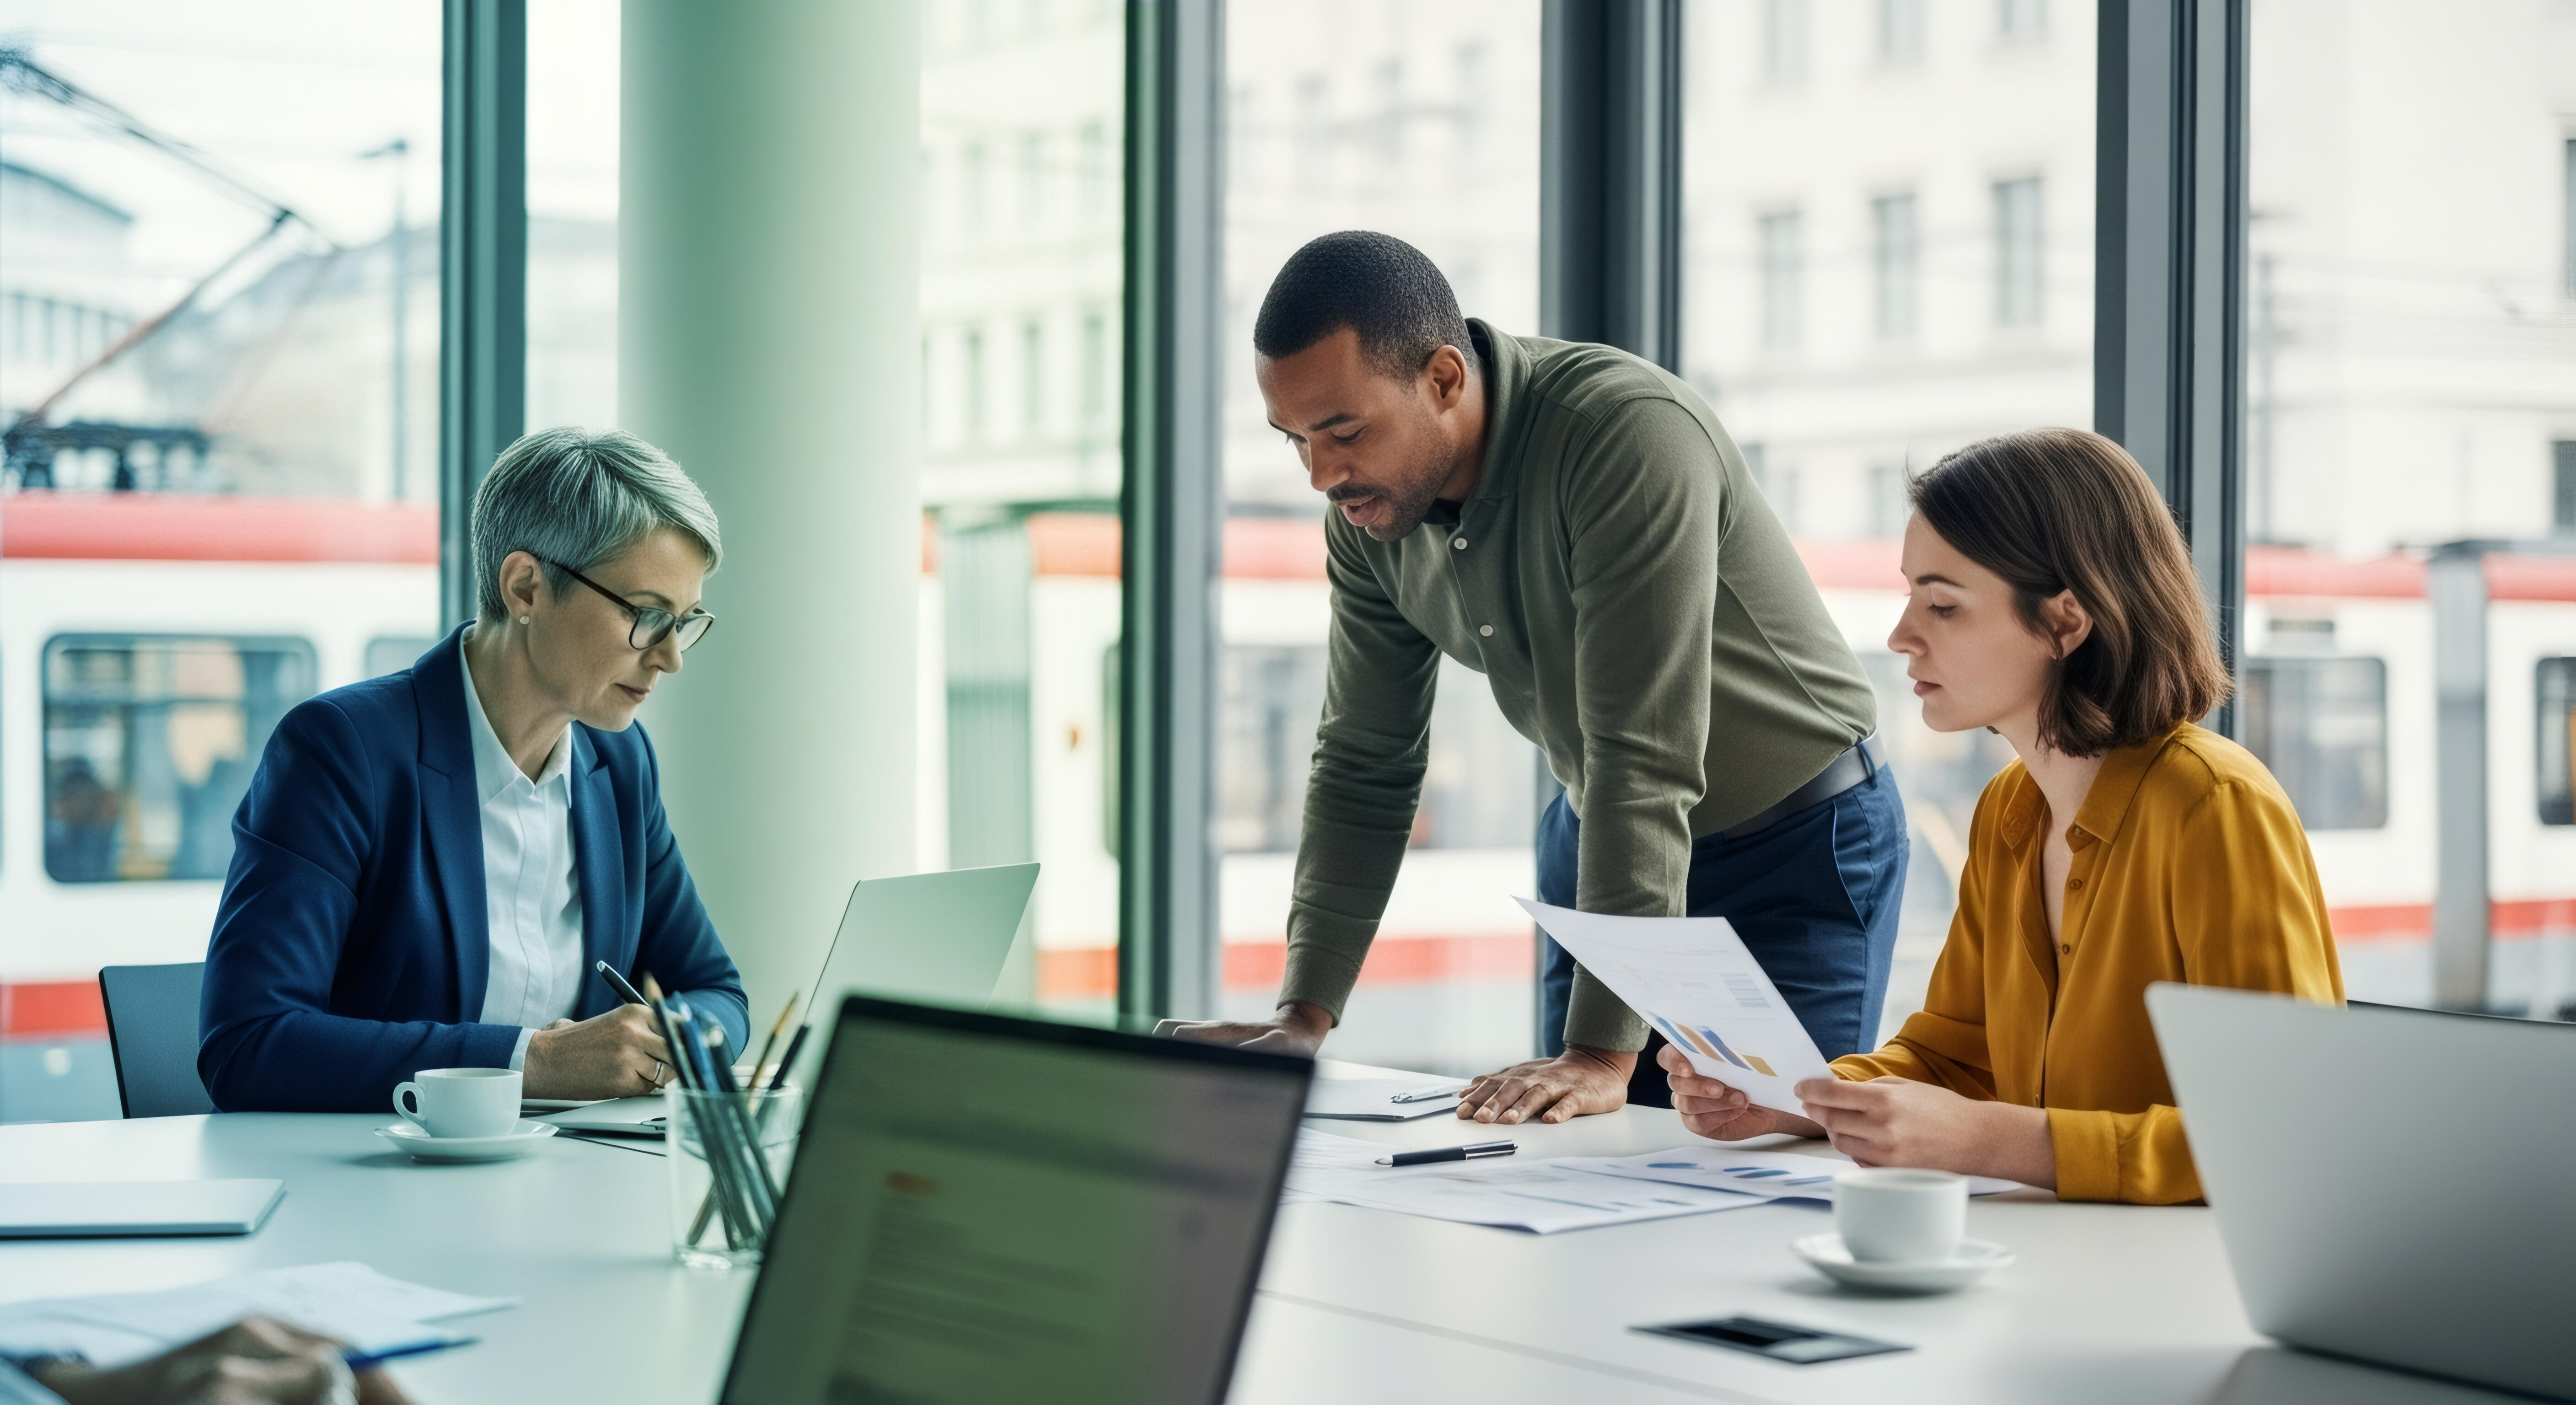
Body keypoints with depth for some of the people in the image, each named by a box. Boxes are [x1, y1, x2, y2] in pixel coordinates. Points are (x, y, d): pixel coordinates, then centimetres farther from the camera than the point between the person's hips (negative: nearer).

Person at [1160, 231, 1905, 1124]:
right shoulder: (1368, 510, -10)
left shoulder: (1633, 435, -33)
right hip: (1601, 842, 6)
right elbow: (1365, 765, -1)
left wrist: (1604, 1053, -38)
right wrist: (1303, 1015, -9)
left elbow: (1644, 761, -36)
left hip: (1798, 847, -6)